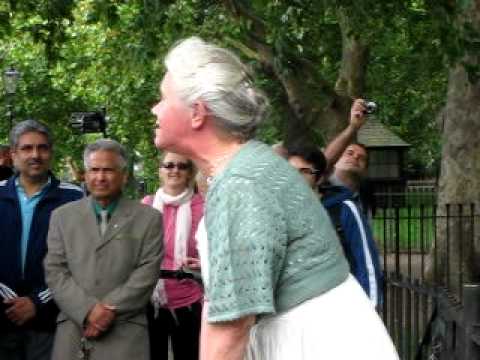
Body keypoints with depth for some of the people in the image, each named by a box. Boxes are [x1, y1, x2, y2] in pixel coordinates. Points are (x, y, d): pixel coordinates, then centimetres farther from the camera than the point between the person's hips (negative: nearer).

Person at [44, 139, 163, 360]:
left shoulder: (148, 219, 6)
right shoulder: (62, 216, 11)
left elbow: (146, 274, -2)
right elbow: (55, 271, 3)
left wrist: (110, 310, -12)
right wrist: (88, 310, -11)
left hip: (125, 334, -1)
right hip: (72, 330, 2)